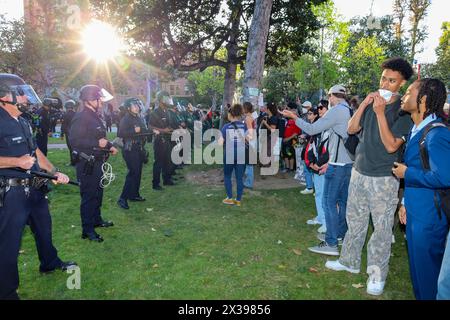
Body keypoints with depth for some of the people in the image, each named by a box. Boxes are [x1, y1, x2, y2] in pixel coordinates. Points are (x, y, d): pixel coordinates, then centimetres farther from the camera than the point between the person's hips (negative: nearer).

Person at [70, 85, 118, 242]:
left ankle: (97, 219, 36)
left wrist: (109, 146, 11)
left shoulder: (96, 116, 14)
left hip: (97, 162, 10)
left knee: (98, 193, 20)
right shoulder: (81, 117, -16)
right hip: (87, 164, -10)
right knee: (89, 196, -3)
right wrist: (97, 143, -25)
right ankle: (88, 230, 6)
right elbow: (74, 140, -24)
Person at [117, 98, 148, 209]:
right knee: (133, 173, -13)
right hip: (130, 150, -8)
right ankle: (122, 198, -10)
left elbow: (144, 131, 25)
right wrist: (134, 131, -21)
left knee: (138, 172, 12)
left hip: (140, 149, 8)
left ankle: (134, 194, 24)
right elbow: (120, 134, -19)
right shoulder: (125, 119, -9)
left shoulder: (139, 119, 15)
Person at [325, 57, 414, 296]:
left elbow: (391, 146, -19)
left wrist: (380, 113, -23)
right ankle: (350, 261, 32)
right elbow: (351, 129, 1)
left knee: (382, 227, 3)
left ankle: (377, 274, 18)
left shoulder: (404, 111, -9)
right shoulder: (372, 102, 6)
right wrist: (363, 104, -11)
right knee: (355, 221, 16)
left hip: (384, 179, -5)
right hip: (359, 172, 5)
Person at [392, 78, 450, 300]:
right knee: (417, 265, 23)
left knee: (426, 271, 6)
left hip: (429, 216, -9)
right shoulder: (416, 131, 10)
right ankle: (420, 295, 41)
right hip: (416, 212, 9)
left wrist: (407, 173, -18)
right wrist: (406, 204, 16)